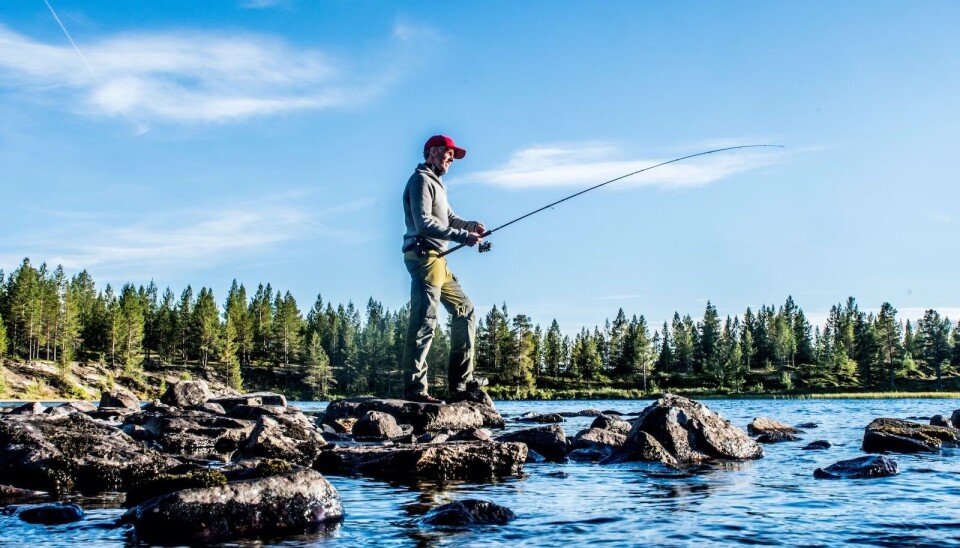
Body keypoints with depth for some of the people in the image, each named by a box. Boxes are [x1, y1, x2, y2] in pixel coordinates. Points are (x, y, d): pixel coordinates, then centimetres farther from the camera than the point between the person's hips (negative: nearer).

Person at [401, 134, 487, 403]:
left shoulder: (436, 184, 28)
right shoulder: (421, 180, -4)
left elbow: (450, 219, 20)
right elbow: (423, 223, -17)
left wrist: (471, 225, -1)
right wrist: (462, 236, -20)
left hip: (438, 261, 11)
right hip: (423, 256, -11)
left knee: (465, 310, 13)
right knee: (424, 321, -14)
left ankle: (461, 380, 14)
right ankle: (415, 388, -16)